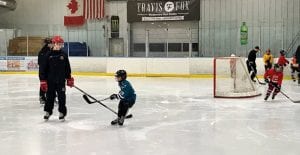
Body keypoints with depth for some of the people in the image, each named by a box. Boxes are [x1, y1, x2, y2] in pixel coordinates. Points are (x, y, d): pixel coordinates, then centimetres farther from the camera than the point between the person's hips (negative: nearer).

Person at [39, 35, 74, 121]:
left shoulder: (64, 55, 3)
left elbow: (67, 68, 10)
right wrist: (43, 80, -6)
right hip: (50, 80, -1)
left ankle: (62, 113, 17)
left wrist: (69, 79, 9)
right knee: (50, 97, 9)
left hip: (61, 80, 1)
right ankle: (47, 112, 24)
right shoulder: (48, 55, -4)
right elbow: (43, 68, -3)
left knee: (62, 97, 5)